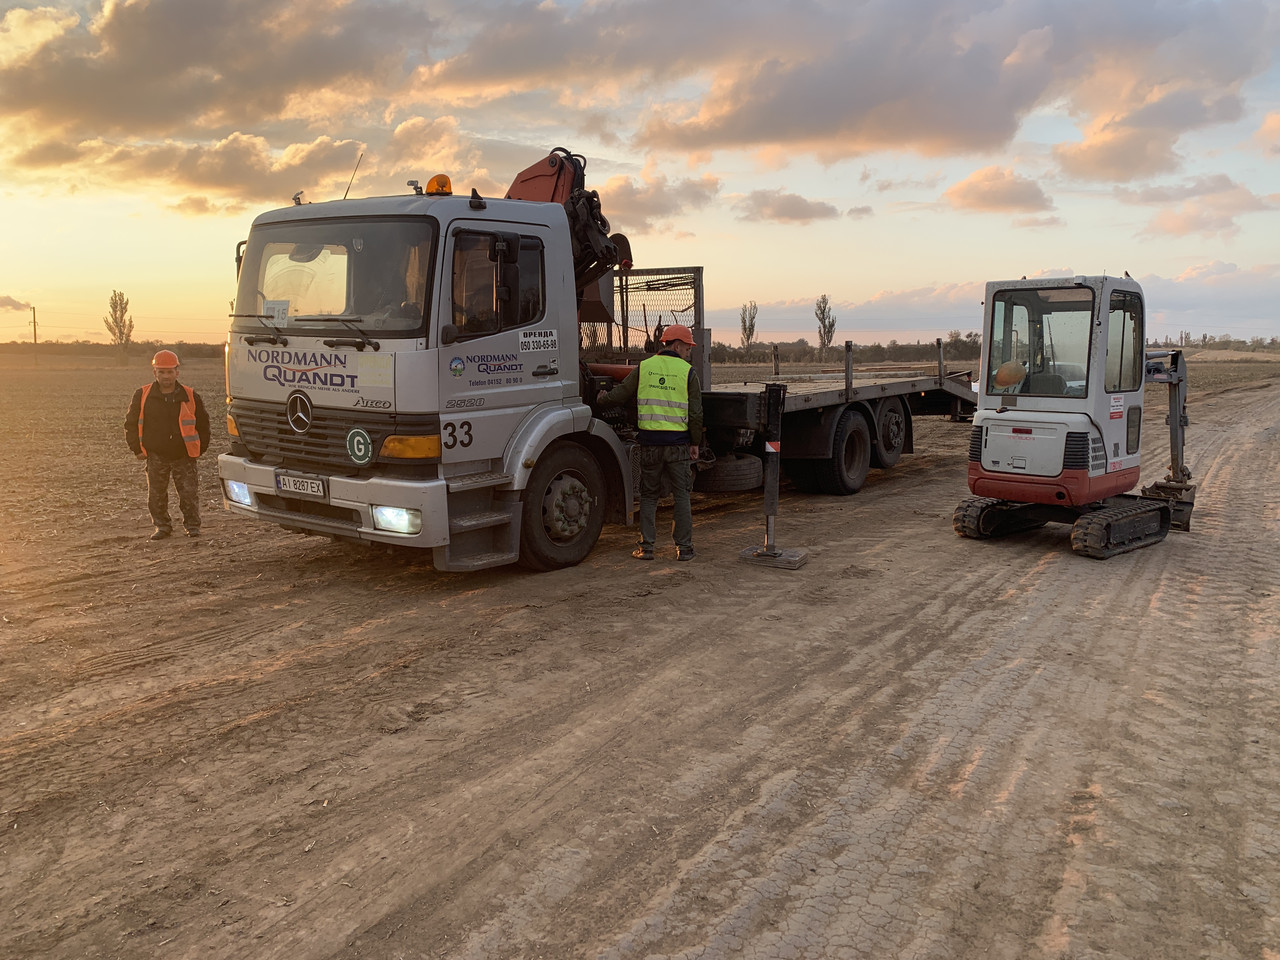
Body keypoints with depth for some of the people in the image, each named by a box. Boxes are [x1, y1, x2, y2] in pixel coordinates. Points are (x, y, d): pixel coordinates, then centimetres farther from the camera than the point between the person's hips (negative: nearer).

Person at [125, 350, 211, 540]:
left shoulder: (190, 396, -2)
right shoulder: (142, 396, -2)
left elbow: (202, 424, 9)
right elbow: (130, 423, 7)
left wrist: (200, 448, 4)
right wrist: (137, 449, 3)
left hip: (184, 456, -1)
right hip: (156, 456, 1)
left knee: (189, 492, -1)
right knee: (156, 495, 6)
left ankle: (192, 525, 14)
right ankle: (162, 526, 21)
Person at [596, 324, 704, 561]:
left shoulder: (643, 368, 5)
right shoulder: (688, 372, -1)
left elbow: (619, 395, 11)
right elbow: (695, 413, -3)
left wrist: (602, 399, 32)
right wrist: (695, 443, 7)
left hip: (649, 440, 2)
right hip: (678, 441, -2)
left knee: (648, 495, 11)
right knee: (681, 496, 7)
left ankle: (646, 547, 9)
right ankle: (684, 547, 8)